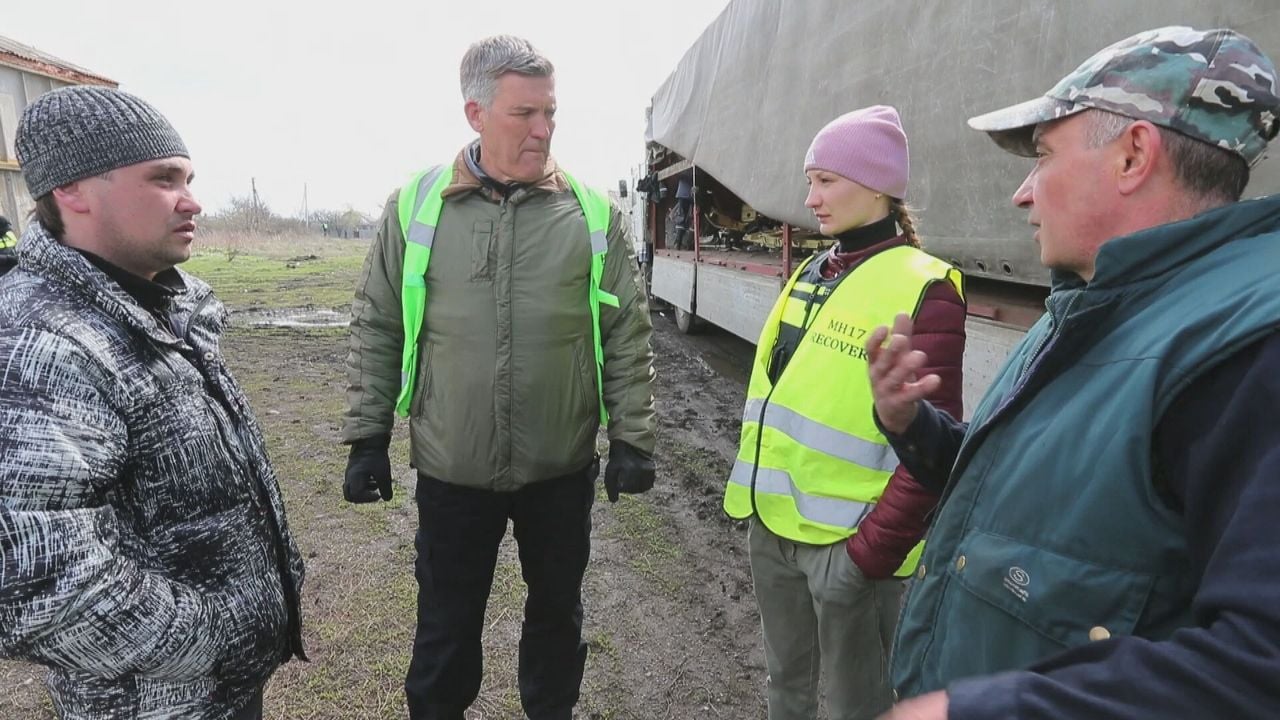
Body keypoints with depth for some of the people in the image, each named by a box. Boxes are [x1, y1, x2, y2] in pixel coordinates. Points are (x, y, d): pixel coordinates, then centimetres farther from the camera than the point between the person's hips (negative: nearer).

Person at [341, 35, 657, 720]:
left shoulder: (595, 214, -3)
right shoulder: (415, 206, -3)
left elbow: (628, 336, 0)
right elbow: (378, 330, 3)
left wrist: (631, 439, -2)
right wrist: (367, 439, 2)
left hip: (563, 467, 1)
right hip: (450, 469, 0)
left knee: (557, 609, 20)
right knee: (446, 621, 16)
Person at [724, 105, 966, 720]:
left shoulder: (924, 289, -14)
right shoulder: (810, 274, 8)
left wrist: (875, 548, -19)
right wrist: (752, 492, 15)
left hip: (847, 542, -6)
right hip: (773, 524, 7)